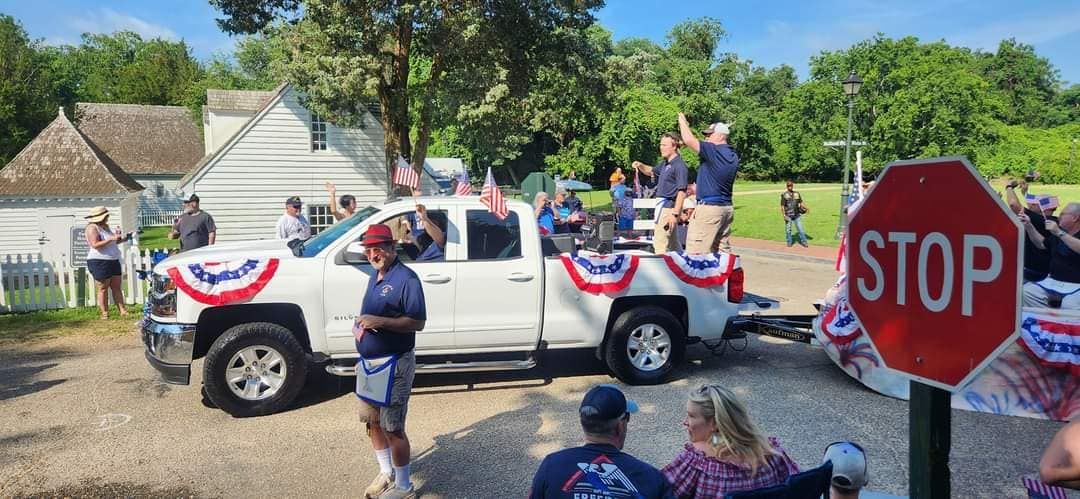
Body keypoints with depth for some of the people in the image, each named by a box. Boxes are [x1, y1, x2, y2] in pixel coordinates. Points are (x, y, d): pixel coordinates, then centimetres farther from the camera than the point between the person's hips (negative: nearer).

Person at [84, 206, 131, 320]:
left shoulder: (105, 226, 15)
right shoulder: (92, 228, -11)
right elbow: (95, 245, -23)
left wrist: (121, 240, 12)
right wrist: (111, 238, -28)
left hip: (113, 261, 8)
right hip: (99, 262, -8)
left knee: (116, 287, 6)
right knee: (103, 288, -2)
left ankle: (122, 311, 6)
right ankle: (104, 314, 4)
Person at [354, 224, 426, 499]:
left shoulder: (406, 278, -17)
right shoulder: (375, 274, 10)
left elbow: (417, 323, -20)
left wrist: (380, 322, -27)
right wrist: (359, 325, 6)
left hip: (392, 364, -9)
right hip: (368, 362, 9)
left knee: (392, 428, 0)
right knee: (372, 421, 19)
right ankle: (386, 473, 37)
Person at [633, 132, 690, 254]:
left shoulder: (679, 166, -16)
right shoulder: (665, 163, 12)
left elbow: (682, 192, -21)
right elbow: (651, 171, 30)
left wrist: (675, 214, -24)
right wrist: (640, 166, 9)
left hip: (669, 207, -10)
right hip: (663, 206, 10)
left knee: (659, 243, -12)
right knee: (672, 242, 18)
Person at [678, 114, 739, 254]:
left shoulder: (714, 151, -13)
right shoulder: (733, 157, 14)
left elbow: (689, 140, -17)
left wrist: (682, 121, -1)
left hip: (709, 207, -9)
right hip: (727, 208, 9)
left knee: (696, 253, -7)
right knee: (724, 251, 10)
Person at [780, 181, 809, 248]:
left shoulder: (797, 193, 6)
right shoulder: (784, 195, -5)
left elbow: (801, 202, 11)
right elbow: (782, 206, -5)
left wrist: (806, 208, -6)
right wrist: (784, 215, -13)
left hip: (796, 215, 3)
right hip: (788, 216, -2)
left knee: (800, 228, 1)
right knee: (788, 229, 5)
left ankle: (803, 242, 9)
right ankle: (789, 242, 19)